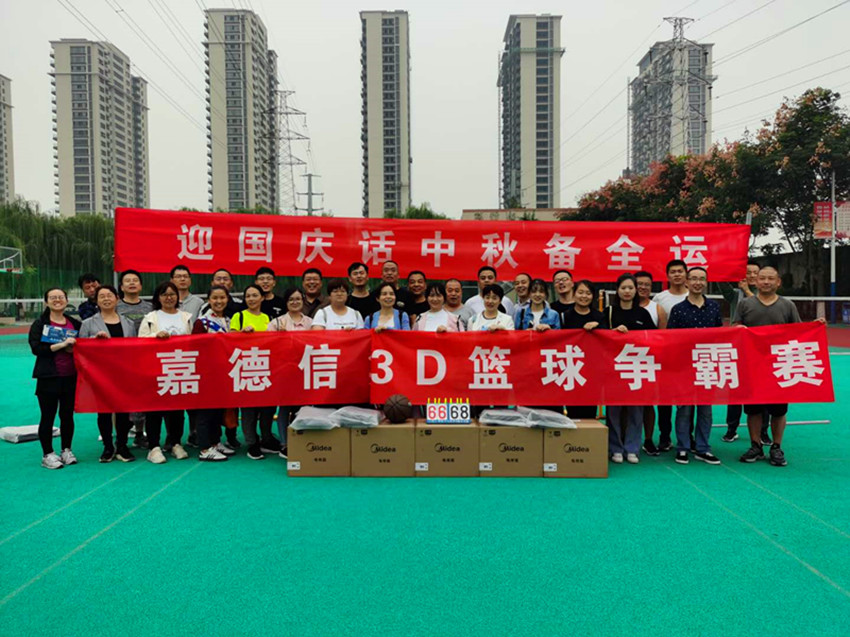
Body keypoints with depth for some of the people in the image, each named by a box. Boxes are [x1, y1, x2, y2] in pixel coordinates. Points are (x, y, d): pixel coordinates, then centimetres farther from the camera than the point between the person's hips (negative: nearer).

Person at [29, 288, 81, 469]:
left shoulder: (75, 324, 9)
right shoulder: (39, 324, -1)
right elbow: (35, 348, -12)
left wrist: (74, 349, -6)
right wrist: (61, 345, -18)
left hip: (71, 377, 3)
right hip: (48, 377, -3)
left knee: (68, 415, 9)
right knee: (48, 416, 4)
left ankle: (66, 450, 23)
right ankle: (47, 454, 14)